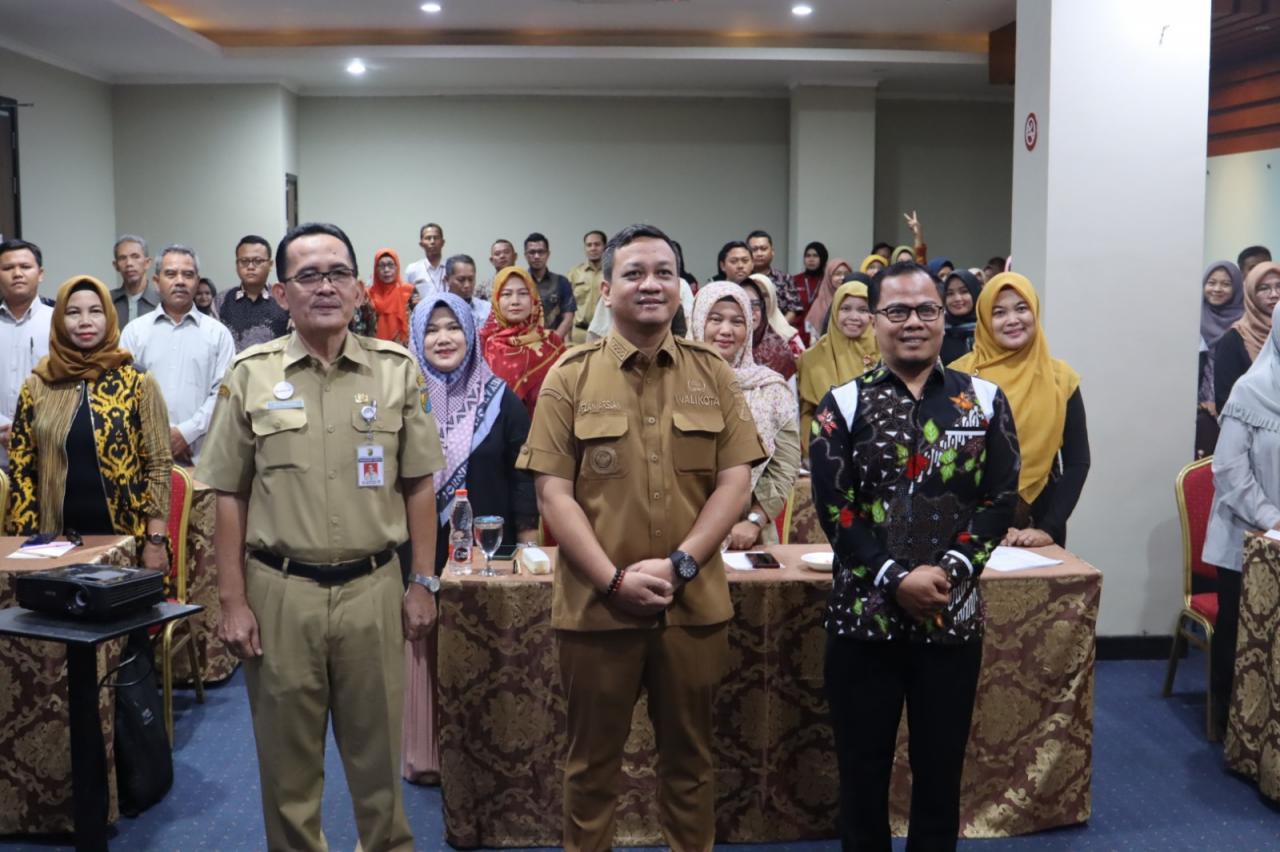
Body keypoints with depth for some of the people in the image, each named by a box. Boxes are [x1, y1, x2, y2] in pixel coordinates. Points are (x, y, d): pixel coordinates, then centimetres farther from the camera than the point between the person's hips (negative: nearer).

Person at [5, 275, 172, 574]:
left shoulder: (138, 384, -2)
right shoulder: (36, 387, 4)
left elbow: (158, 465, -3)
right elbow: (21, 470, 7)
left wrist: (156, 541, -7)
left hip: (126, 539, -2)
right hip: (59, 541, 2)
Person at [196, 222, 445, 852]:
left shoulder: (397, 369, 1)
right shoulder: (249, 374, -1)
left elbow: (418, 485, 5)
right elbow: (230, 496, 1)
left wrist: (423, 582, 2)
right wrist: (233, 600, -2)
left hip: (373, 587, 1)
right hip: (279, 590, 0)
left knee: (378, 748, 13)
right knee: (287, 753, 13)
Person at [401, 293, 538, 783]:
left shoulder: (501, 401, 2)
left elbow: (522, 477, 3)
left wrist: (528, 548, 0)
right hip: (420, 551, 0)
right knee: (425, 651, 5)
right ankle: (425, 753, 19)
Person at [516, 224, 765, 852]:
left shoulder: (714, 375, 4)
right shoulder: (570, 377, -1)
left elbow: (734, 481, 0)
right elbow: (553, 492, -6)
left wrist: (680, 565, -12)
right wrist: (613, 579, -14)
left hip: (694, 603, 2)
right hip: (596, 602, -1)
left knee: (689, 756, 15)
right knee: (593, 758, 13)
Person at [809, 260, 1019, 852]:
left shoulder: (985, 400, 5)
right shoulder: (843, 403, 0)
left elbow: (1001, 499, 0)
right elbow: (834, 508, -7)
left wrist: (947, 570, -14)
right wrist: (896, 579, -17)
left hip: (953, 615, 1)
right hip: (865, 613, -1)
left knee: (941, 768, 12)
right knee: (862, 768, 9)